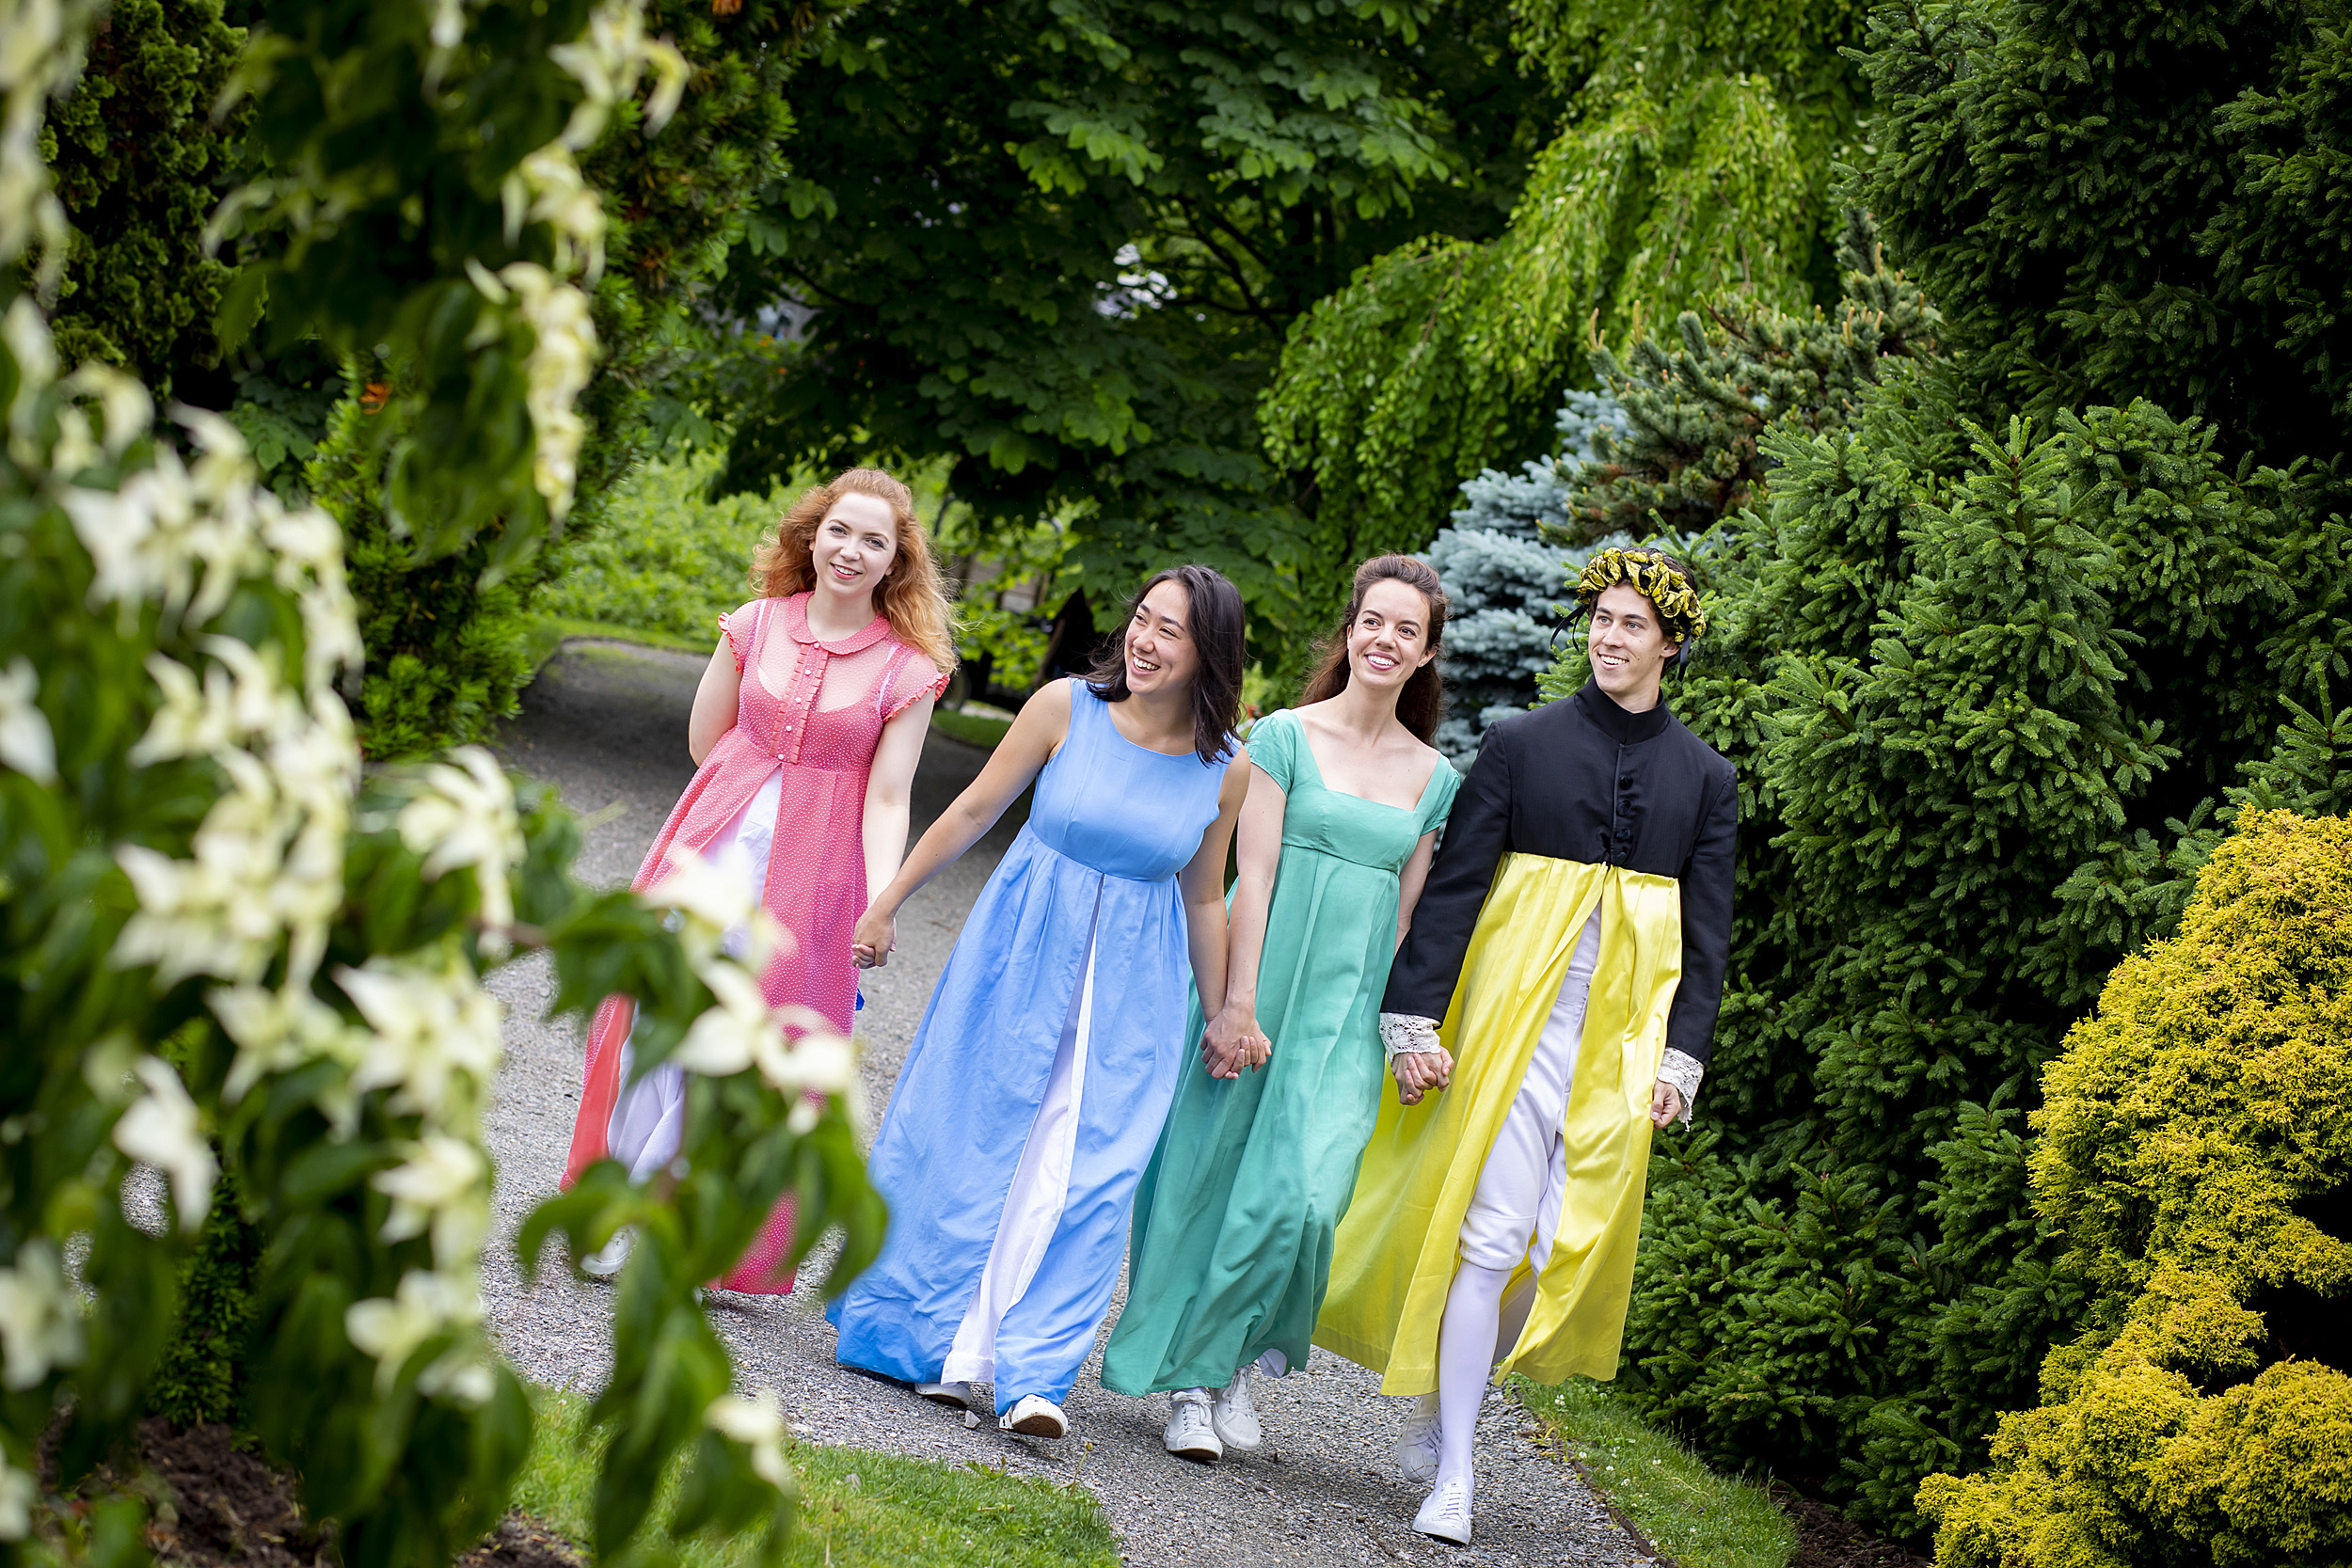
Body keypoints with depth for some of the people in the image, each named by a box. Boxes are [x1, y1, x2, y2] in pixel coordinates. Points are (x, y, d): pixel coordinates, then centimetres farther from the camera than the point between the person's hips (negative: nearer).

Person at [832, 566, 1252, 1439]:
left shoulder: (1227, 768, -4)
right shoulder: (1068, 708, -9)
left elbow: (1203, 899, 7)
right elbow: (973, 812, 1)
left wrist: (1221, 1023, 10)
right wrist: (886, 904, 6)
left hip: (1131, 985, 0)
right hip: (1021, 947, 0)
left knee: (1080, 1176, -6)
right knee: (967, 1141, 6)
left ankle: (1032, 1376, -4)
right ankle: (938, 1342, 20)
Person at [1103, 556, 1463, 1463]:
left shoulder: (1433, 776, 10)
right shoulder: (1285, 736, -2)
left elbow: (1409, 910, 12)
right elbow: (1253, 873, -7)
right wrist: (1238, 1004, -14)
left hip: (1353, 1007, 2)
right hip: (1264, 976, -2)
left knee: (1304, 1192, -11)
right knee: (1213, 1173, 0)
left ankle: (1232, 1359, 8)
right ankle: (1191, 1380, 11)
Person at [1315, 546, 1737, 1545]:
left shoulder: (1705, 779, 9)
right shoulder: (1521, 745, 2)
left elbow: (1707, 930, 10)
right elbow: (1452, 889, 0)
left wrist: (1682, 1058, 2)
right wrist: (1414, 1019, -7)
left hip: (1619, 1044, 3)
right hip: (1514, 1022, -2)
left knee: (1566, 1252, 0)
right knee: (1491, 1237, -7)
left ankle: (1439, 1412, 20)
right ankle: (1452, 1475, -2)